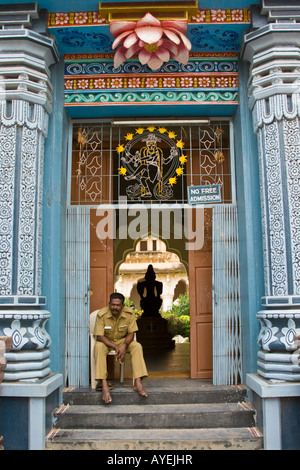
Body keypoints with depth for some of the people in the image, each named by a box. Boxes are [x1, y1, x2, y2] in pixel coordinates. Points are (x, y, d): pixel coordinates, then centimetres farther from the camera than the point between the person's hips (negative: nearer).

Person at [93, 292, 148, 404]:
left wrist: (124, 345, -31)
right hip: (106, 341, -2)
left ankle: (138, 383, -29)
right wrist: (115, 347, -33)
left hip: (123, 341, 2)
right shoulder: (101, 314, -21)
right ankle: (104, 385, -39)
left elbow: (131, 333, -10)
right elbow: (99, 336, -21)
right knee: (98, 347, -35)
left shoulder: (129, 313, -14)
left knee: (137, 346, -25)